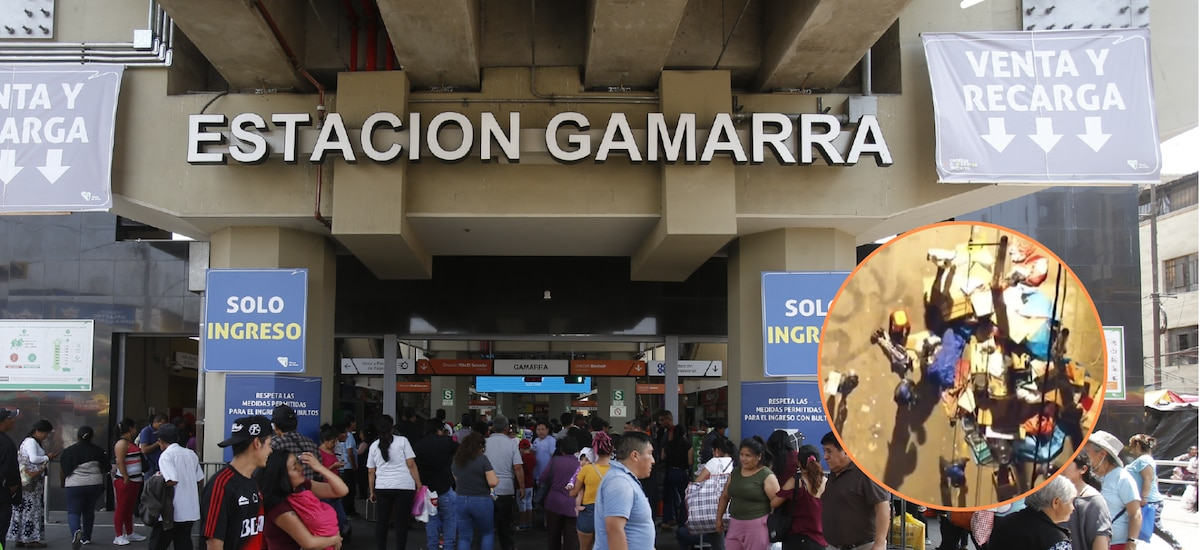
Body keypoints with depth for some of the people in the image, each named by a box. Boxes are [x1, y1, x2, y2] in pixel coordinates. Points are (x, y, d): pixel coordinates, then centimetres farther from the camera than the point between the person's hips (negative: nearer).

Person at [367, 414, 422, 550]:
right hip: (404, 487, -3)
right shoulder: (402, 441, 0)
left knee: (382, 521, 12)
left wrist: (372, 491, 18)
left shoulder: (374, 446, 10)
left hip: (382, 488, 3)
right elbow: (411, 465, -5)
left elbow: (371, 472, 10)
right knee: (401, 521, 1)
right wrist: (419, 484, -1)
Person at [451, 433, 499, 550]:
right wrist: (497, 479, 5)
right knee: (487, 533, 15)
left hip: (460, 500, 4)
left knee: (464, 537, 9)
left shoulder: (457, 460, 6)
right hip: (481, 501, -4)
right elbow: (493, 482, -16)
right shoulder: (482, 459, -11)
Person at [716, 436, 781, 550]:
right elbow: (724, 497, 20)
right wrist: (719, 519, 19)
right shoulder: (735, 472, 11)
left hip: (757, 526, -6)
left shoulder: (767, 476, -10)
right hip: (735, 525, 6)